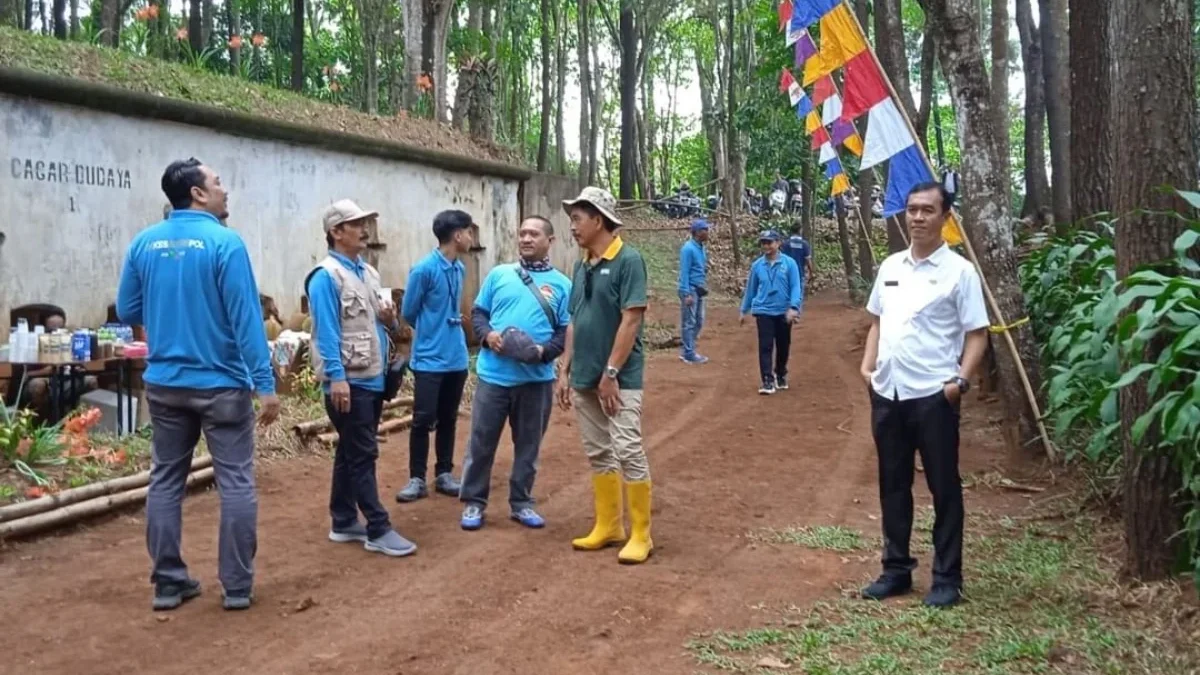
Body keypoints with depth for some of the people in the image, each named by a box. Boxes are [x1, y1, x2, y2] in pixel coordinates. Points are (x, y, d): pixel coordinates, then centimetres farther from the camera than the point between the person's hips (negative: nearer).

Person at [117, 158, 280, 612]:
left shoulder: (143, 243, 3)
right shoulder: (225, 242, -13)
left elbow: (127, 312, 10)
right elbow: (247, 319, -16)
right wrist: (265, 384, -14)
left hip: (164, 383, 5)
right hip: (220, 383, -5)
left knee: (165, 481, 13)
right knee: (236, 483, 3)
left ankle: (168, 583, 18)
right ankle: (237, 586, 8)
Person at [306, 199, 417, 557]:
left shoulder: (368, 273, 15)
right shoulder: (326, 276, -12)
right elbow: (326, 331, -19)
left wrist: (388, 320, 0)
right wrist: (336, 378, -24)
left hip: (373, 378, 9)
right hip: (348, 381, -9)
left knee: (351, 453, 15)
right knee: (363, 454, -5)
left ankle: (344, 522, 23)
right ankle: (378, 530, 0)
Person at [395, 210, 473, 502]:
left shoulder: (460, 269, 6)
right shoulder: (424, 269, -15)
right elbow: (408, 312, -5)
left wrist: (449, 333, 12)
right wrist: (431, 333, 9)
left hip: (456, 358, 6)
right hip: (430, 359, -6)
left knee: (448, 419, 13)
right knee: (423, 420, -2)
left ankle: (444, 474, 22)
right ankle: (417, 479, 8)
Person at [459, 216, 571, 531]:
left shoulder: (561, 284, 3)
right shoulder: (498, 274, 7)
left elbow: (567, 331, 0)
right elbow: (478, 312, 9)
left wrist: (544, 351, -17)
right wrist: (488, 334, -11)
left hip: (536, 379, 0)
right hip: (494, 375, 0)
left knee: (528, 444, 11)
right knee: (481, 441, 5)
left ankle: (521, 502, 25)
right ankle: (474, 502, 19)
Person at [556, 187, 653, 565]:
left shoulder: (628, 260, -11)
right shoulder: (582, 267, 11)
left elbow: (631, 320, -16)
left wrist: (611, 373, -18)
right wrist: (566, 371, 12)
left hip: (619, 378, -8)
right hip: (585, 377, 8)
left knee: (628, 452, -6)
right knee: (598, 454, 12)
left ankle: (641, 535, 4)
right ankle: (608, 526, 22)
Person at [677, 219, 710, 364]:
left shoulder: (702, 248, 12)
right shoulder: (688, 248, -14)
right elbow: (684, 272, -17)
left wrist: (704, 287, 15)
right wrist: (687, 294, -20)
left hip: (699, 290, 9)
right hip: (690, 290, -9)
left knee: (699, 322, 12)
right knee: (689, 323, -3)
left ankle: (687, 350, 21)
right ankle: (689, 354, 2)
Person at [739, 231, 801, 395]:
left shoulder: (789, 263, -5)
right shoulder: (757, 265, 1)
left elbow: (795, 287, -8)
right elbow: (751, 288, 10)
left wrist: (794, 307, -21)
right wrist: (744, 310, 15)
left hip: (783, 312, 0)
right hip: (763, 311, 0)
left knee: (783, 346, 13)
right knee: (765, 347, -8)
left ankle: (781, 375, 33)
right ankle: (768, 381, -8)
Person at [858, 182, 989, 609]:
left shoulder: (959, 271, -5)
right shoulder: (890, 266, 11)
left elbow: (977, 334, -6)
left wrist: (961, 380, -17)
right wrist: (868, 366, 8)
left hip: (933, 395, -5)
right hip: (887, 393, 6)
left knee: (943, 487, 4)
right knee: (893, 484, 13)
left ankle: (947, 578, 14)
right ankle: (896, 569, 25)